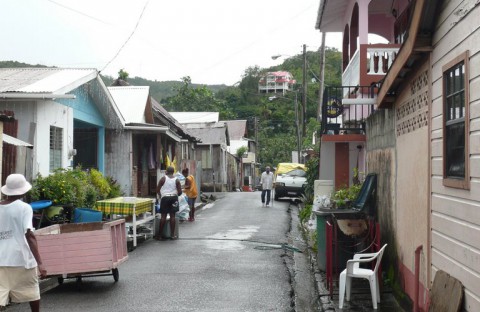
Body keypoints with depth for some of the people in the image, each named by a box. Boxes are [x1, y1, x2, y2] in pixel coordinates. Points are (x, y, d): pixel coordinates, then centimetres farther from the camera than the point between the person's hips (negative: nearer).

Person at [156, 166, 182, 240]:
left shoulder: (163, 178, -3)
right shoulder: (176, 180, 1)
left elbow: (157, 190, -3)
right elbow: (180, 192, -2)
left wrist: (160, 195, 16)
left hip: (165, 198, -2)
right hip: (173, 198, 2)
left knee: (163, 216, 1)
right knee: (172, 216, 5)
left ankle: (160, 235, 3)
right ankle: (172, 235, 7)